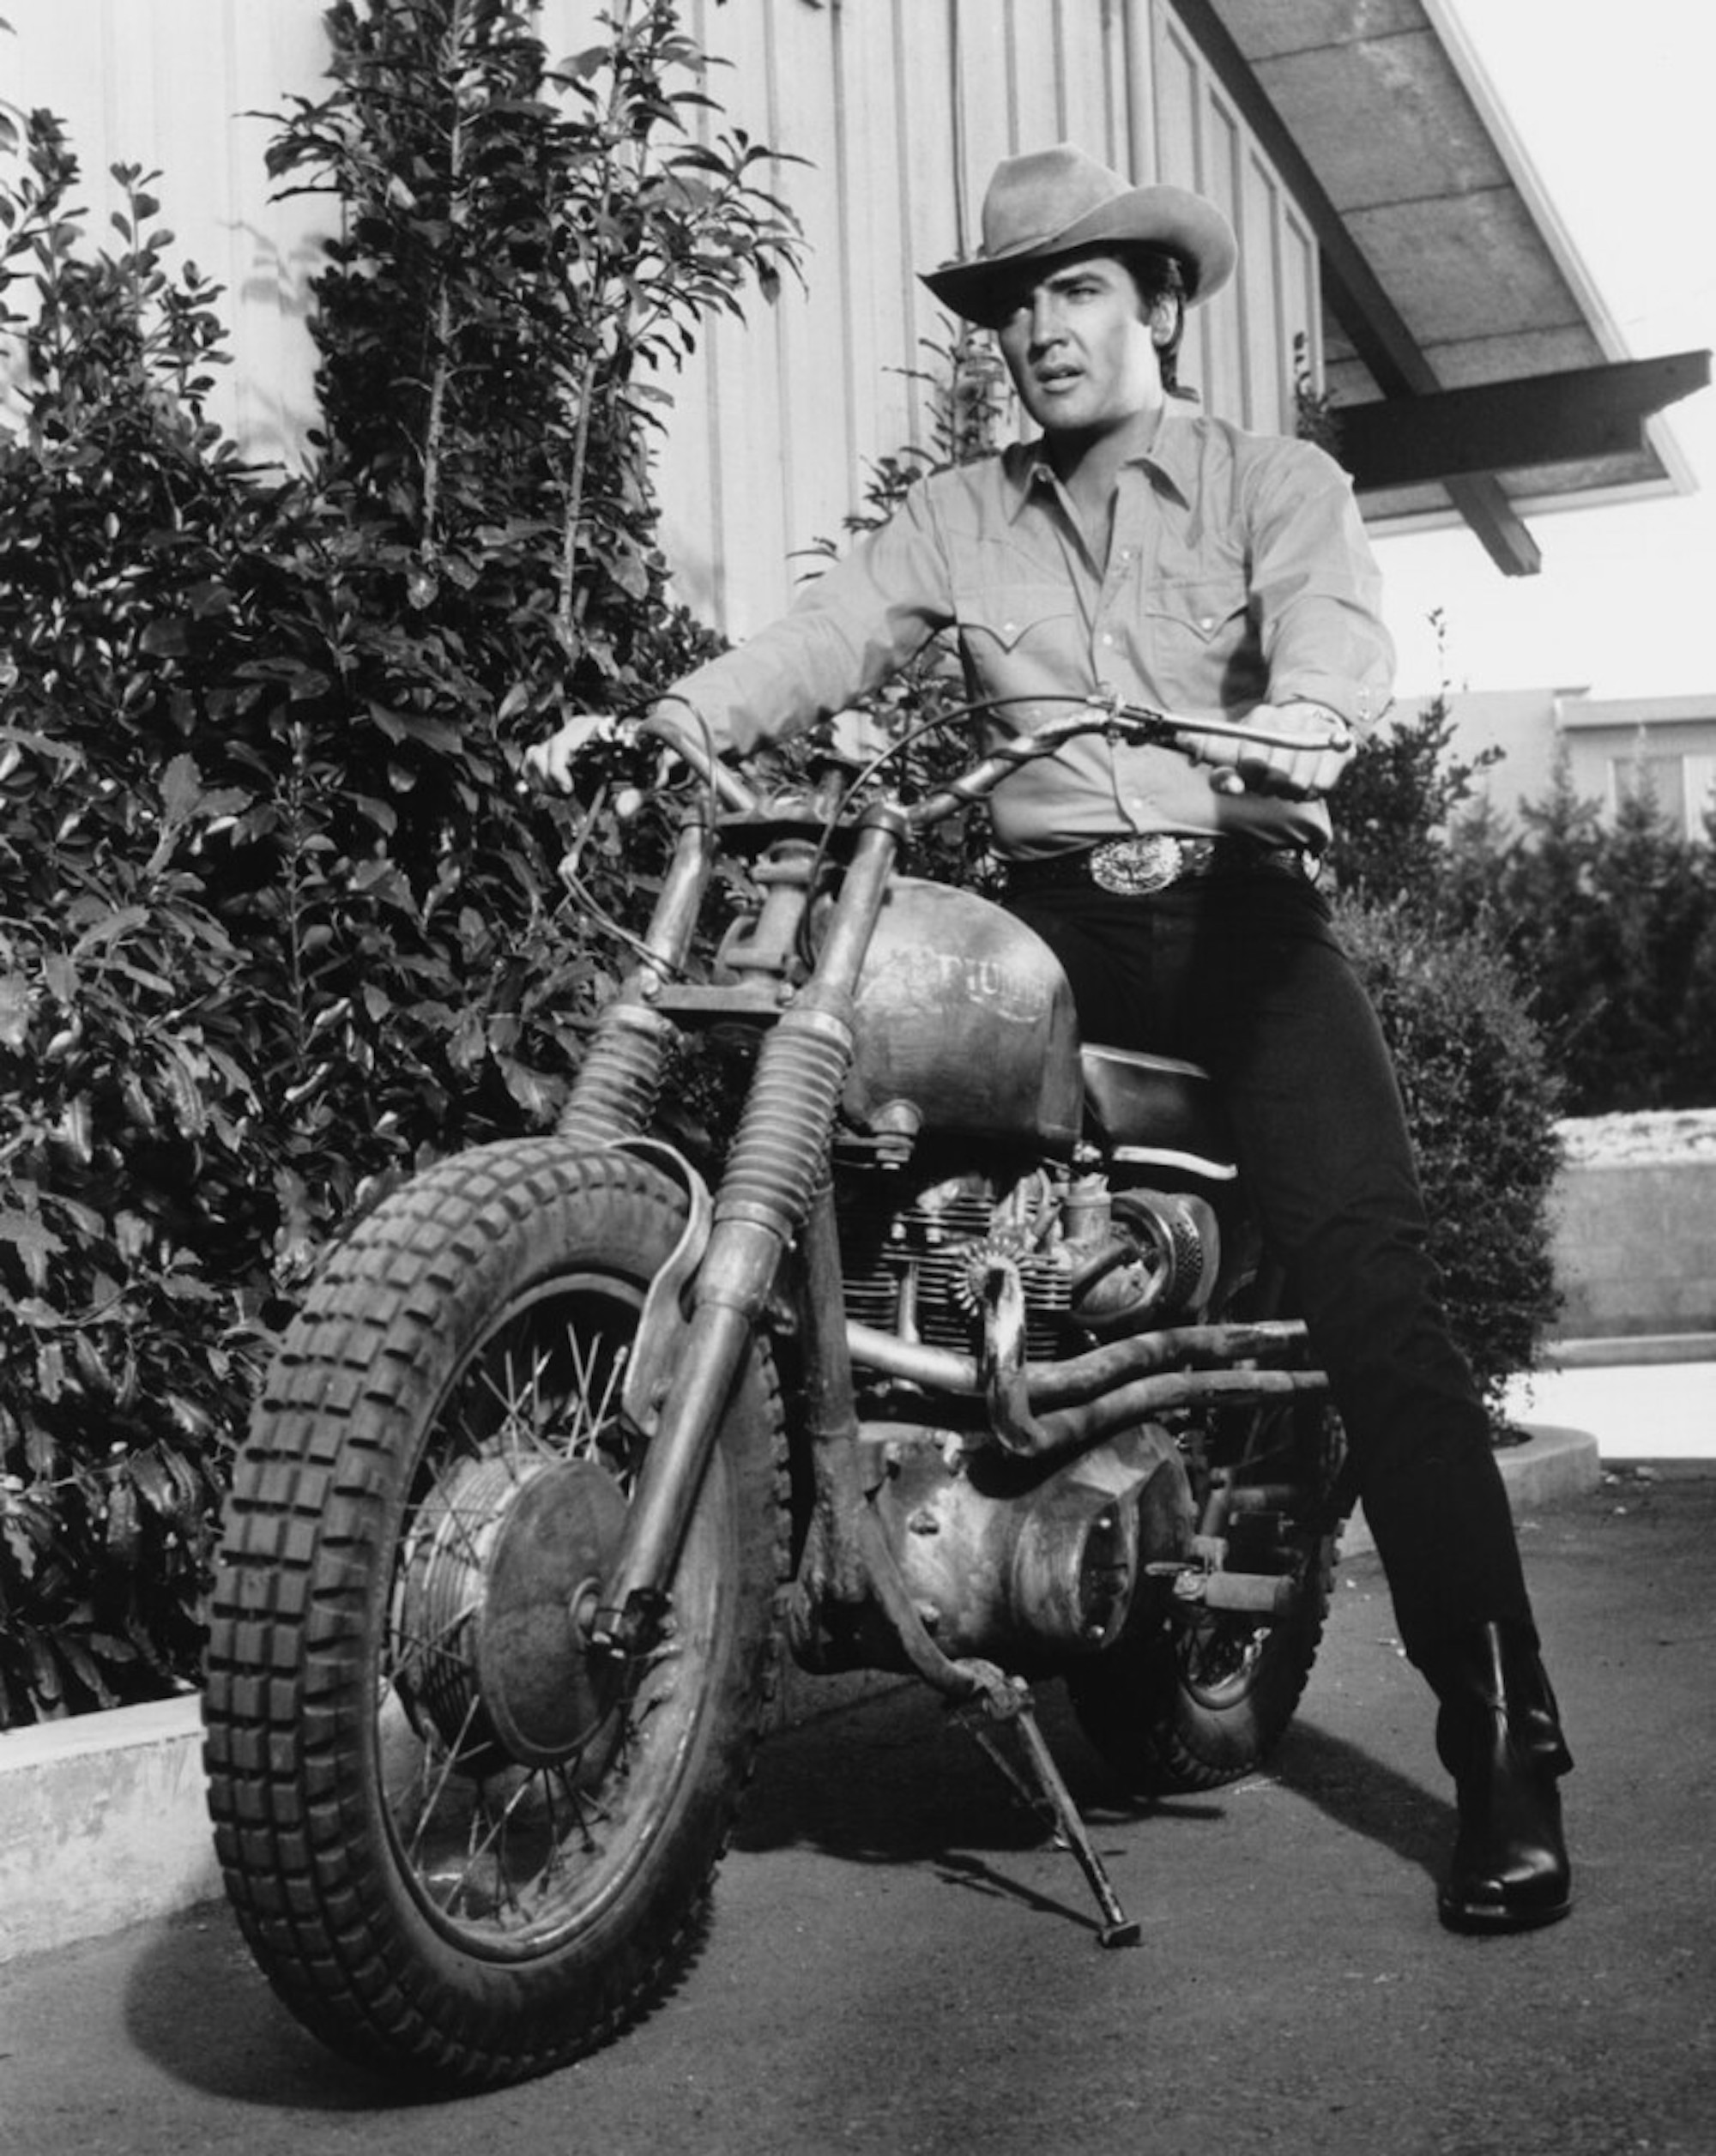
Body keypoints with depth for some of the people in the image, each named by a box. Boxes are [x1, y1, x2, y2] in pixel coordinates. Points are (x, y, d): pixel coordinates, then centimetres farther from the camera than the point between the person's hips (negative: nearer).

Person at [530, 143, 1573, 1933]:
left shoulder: (1274, 483, 9)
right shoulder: (956, 520, 17)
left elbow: (1336, 629, -12)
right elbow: (819, 643, 2)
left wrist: (1300, 728, -36)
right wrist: (655, 723, -17)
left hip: (1241, 912, -3)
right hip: (1047, 924, 4)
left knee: (1373, 1301, -15)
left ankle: (1505, 1751, -11)